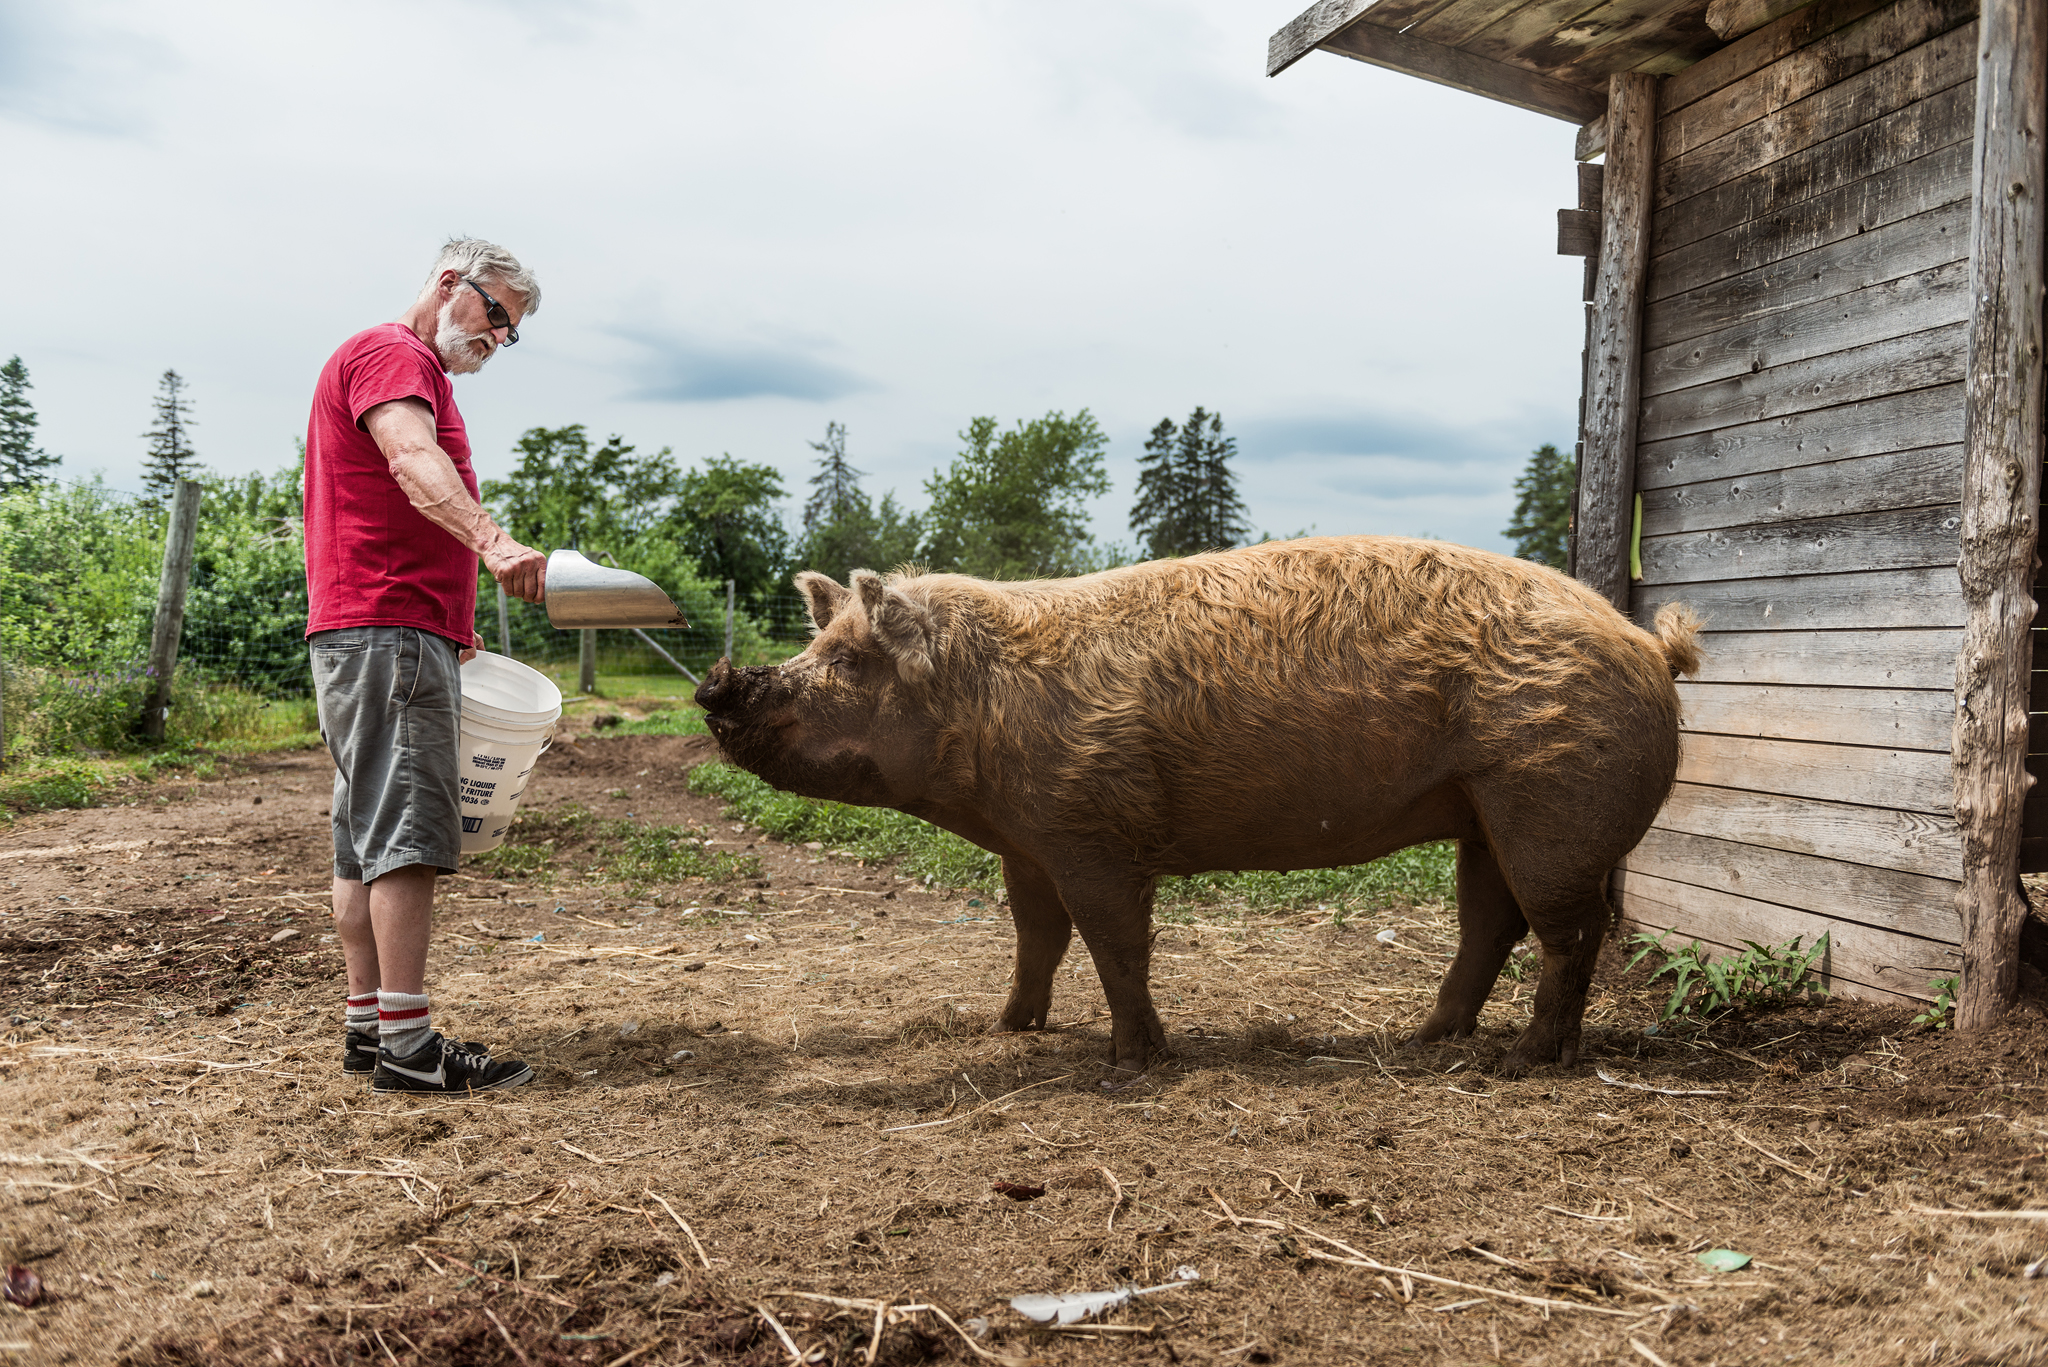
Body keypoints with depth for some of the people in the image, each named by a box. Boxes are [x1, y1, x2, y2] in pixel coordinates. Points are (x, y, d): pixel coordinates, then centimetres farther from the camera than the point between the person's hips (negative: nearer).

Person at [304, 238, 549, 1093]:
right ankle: (407, 1047, -14)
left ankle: (367, 1024, 15)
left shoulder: (416, 371, 28)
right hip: (389, 632, -11)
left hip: (381, 635, 11)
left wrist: (450, 625, 27)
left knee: (367, 837, 10)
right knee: (408, 834, -14)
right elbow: (413, 460, -28)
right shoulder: (390, 355, -6)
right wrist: (492, 542, -45)